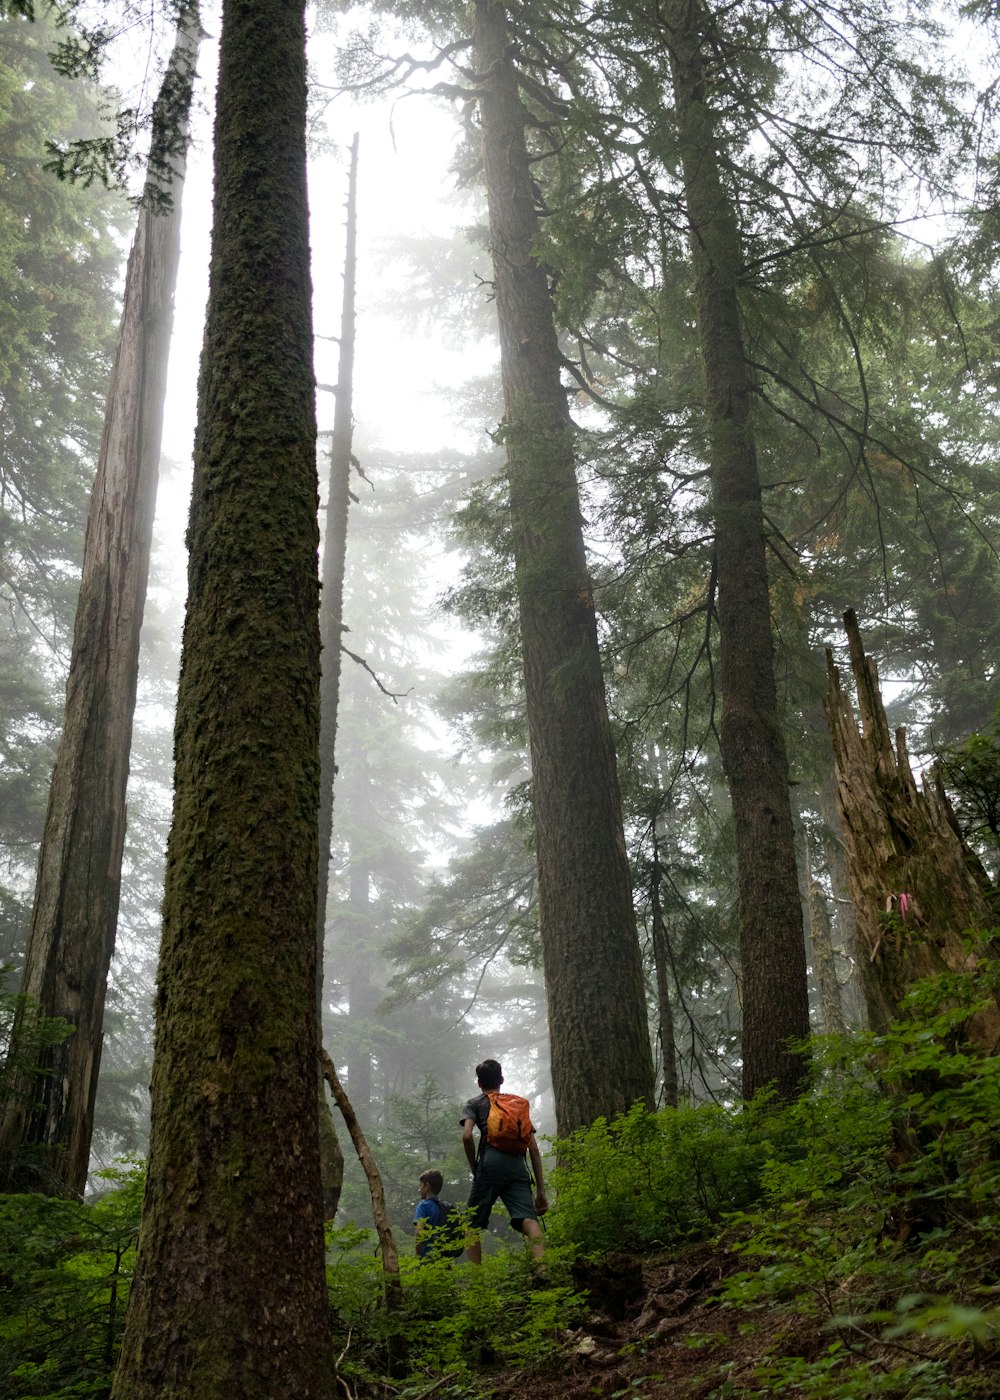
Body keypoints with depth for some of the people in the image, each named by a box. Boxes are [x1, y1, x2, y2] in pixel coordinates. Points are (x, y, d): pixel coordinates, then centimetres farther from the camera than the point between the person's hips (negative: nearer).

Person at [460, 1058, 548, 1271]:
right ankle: (541, 1267, -37)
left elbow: (467, 1136, -2)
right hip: (518, 1165, 2)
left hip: (490, 1164, -2)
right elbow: (533, 1149, 22)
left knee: (473, 1225, 11)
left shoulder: (475, 1104, 20)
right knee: (528, 1219, -14)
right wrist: (540, 1190, 21)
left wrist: (474, 1168, 11)